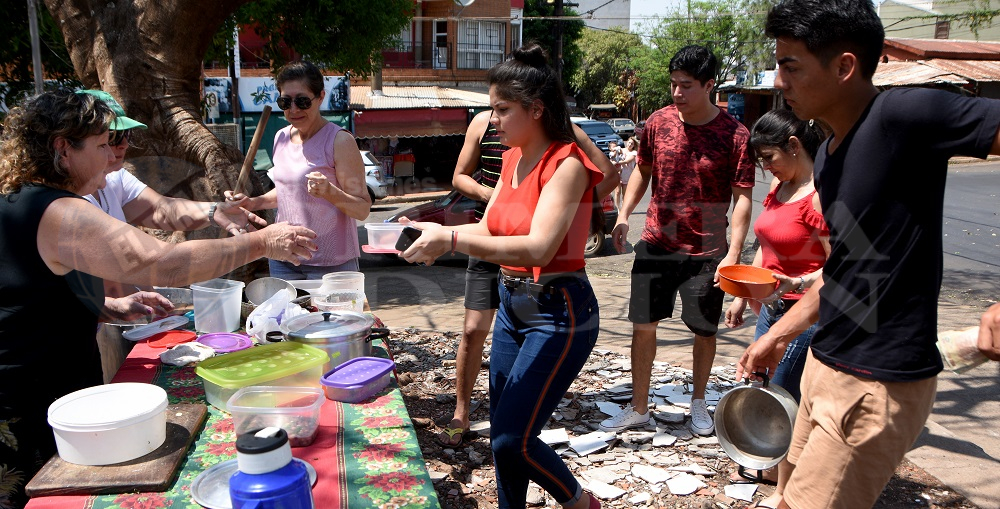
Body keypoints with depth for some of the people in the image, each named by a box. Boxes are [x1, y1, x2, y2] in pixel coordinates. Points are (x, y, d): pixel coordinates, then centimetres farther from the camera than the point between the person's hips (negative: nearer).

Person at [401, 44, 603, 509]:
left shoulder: (566, 164, -17)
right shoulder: (514, 157, 7)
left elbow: (537, 248, -29)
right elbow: (489, 230, 9)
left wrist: (452, 239, -33)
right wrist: (432, 233, -7)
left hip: (558, 312, -8)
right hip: (512, 304, 8)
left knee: (513, 440, -5)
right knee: (502, 432, 15)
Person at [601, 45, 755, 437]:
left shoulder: (735, 135, -11)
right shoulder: (658, 122, -1)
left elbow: (742, 198, -10)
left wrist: (733, 253, -18)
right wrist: (624, 215, 1)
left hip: (706, 252, -2)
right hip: (656, 244, 3)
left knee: (705, 330, 11)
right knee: (643, 326, 6)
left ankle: (698, 401, 35)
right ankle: (638, 408, 21)